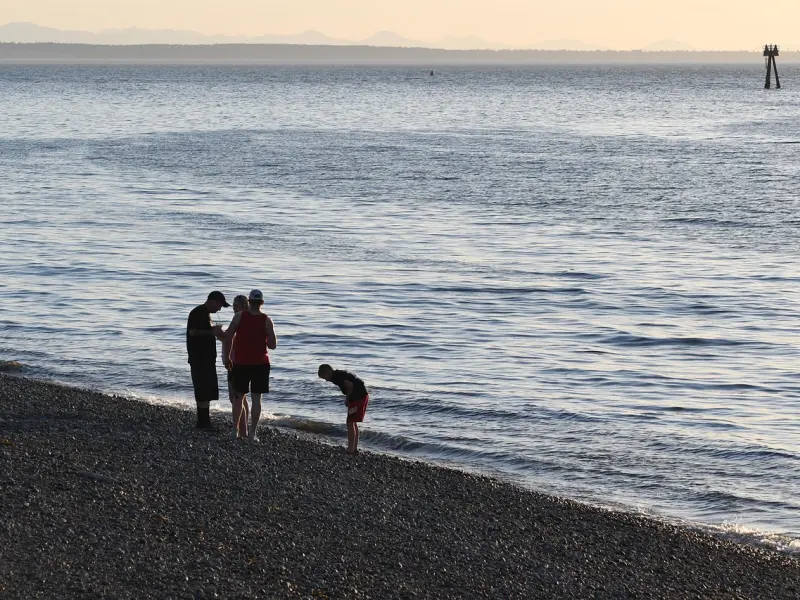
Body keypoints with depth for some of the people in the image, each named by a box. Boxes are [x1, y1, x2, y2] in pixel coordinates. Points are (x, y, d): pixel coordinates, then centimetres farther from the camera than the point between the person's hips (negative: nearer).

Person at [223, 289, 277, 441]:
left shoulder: (239, 316, -7)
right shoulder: (267, 320, -7)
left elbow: (228, 337, -5)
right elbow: (273, 345, -5)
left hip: (241, 363, 1)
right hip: (260, 364, -1)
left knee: (239, 396, 14)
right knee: (256, 398, 3)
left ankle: (235, 430, 13)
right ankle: (252, 433, 0)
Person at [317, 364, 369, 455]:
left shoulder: (336, 377, -13)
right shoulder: (339, 374, 18)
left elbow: (350, 385, -23)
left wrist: (347, 398, -9)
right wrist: (348, 398, 10)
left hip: (358, 397, -10)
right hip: (362, 395, 10)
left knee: (350, 423, -7)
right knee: (353, 422, 18)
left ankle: (350, 450, -8)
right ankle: (355, 449, 22)